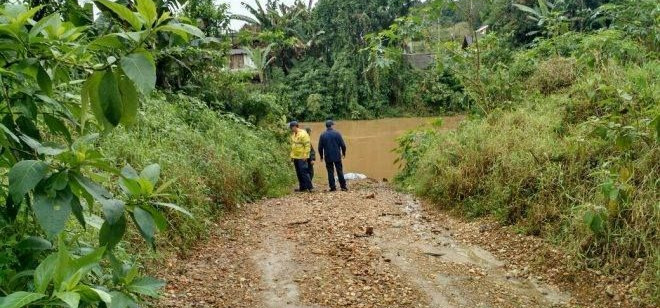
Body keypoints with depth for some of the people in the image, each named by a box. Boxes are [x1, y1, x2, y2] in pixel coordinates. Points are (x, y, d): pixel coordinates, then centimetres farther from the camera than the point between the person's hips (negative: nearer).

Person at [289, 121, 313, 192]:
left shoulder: (303, 134, -13)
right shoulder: (293, 134, 14)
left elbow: (307, 145, -16)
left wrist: (305, 155, -19)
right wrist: (292, 155, 15)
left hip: (302, 157, -9)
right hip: (295, 157, 9)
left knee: (303, 172, -10)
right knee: (298, 173, 10)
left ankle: (309, 187, -7)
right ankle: (302, 187, 16)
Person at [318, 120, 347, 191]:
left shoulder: (323, 135, 0)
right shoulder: (337, 133, -5)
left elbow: (320, 147, 2)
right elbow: (343, 145, -4)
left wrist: (321, 156, 16)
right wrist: (343, 153, 12)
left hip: (328, 157, 1)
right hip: (337, 156, -1)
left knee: (330, 172, 5)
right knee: (340, 171, 5)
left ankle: (333, 187, 3)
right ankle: (343, 186, 5)